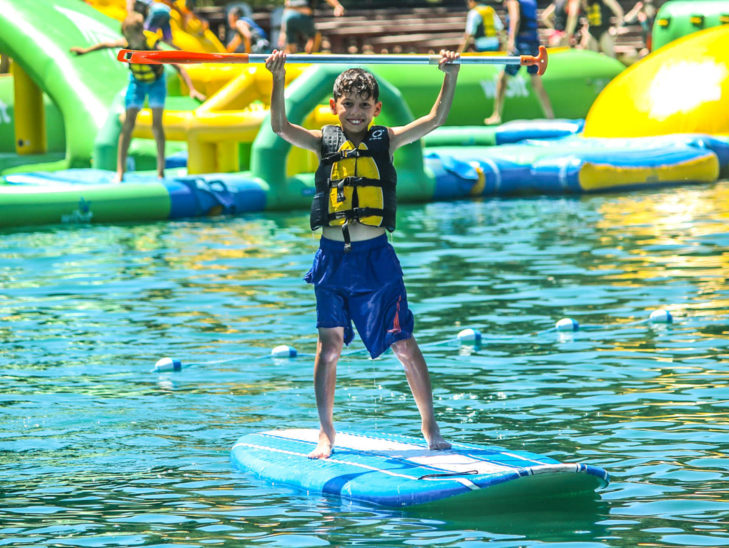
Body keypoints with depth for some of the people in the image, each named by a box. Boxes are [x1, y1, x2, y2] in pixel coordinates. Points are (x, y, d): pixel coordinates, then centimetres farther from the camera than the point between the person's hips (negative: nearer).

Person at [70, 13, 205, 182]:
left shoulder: (153, 47, -36)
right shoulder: (127, 44, -27)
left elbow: (178, 68, -37)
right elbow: (105, 45, -5)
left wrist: (192, 89, -46)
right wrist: (85, 51, 8)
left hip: (156, 82, -2)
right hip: (137, 82, 2)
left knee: (157, 124, -9)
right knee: (128, 125, -5)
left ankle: (161, 169, 0)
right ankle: (120, 171, -3)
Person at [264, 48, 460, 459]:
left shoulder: (386, 141, 4)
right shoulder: (324, 142, 5)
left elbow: (435, 120, -5)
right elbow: (281, 127, -9)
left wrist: (451, 76, -16)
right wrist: (278, 81, -21)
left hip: (376, 257, -1)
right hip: (333, 257, 1)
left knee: (403, 344, -1)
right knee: (330, 345, 4)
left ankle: (431, 428, 10)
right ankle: (327, 433, 14)